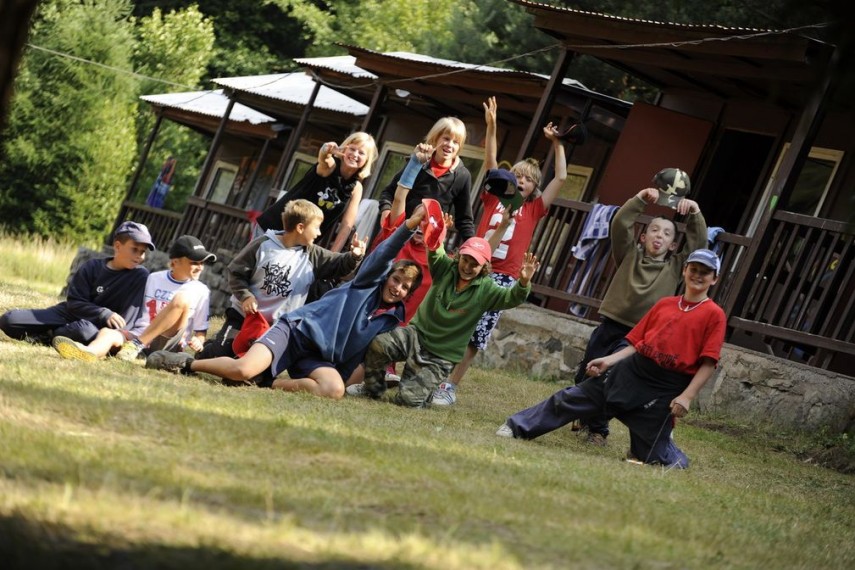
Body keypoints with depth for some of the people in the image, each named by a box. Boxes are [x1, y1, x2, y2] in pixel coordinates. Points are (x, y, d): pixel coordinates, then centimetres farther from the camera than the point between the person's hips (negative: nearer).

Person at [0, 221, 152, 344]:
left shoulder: (140, 276, -7)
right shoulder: (91, 268, -1)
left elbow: (126, 319, -8)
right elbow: (74, 303, -7)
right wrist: (105, 314, -22)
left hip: (99, 326, -2)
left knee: (85, 331, -43)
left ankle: (47, 337, -15)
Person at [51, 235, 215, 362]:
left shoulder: (201, 291, 9)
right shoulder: (153, 279, 15)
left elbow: (201, 331, 12)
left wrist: (198, 342, -9)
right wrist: (125, 336, 7)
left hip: (167, 345, -2)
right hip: (136, 336, 2)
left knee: (183, 297, -25)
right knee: (107, 332, -30)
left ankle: (137, 345, -31)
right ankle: (89, 352, -69)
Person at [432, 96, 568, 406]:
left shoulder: (533, 209, 10)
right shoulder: (494, 198, 12)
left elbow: (561, 178, 7)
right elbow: (490, 161, 7)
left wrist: (557, 144, 5)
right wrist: (491, 126, -1)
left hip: (503, 278, -1)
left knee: (475, 334, -3)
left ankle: (451, 386, 3)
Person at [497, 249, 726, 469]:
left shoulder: (714, 314, -5)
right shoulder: (664, 304, 10)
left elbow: (709, 362, -9)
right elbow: (637, 343, 14)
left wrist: (687, 396, -15)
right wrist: (609, 360, 3)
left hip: (666, 390, -5)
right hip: (630, 371, 5)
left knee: (651, 455, -4)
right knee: (573, 398, 6)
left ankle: (675, 458, 30)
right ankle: (517, 427, 17)